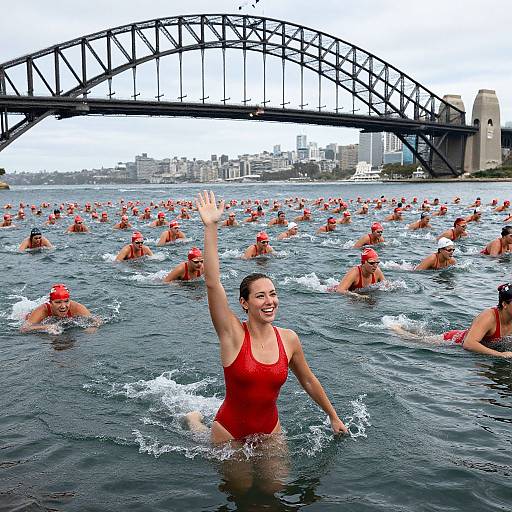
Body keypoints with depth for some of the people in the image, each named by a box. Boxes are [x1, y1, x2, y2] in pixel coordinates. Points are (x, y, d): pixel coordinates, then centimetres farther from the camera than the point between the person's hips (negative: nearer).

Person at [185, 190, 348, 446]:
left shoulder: (289, 339, -9)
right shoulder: (233, 334, -20)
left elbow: (308, 381, 7)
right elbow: (212, 283, -33)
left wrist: (333, 417, 16)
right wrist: (210, 227, -39)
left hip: (270, 430, 3)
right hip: (229, 432, -3)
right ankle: (195, 421, 41)